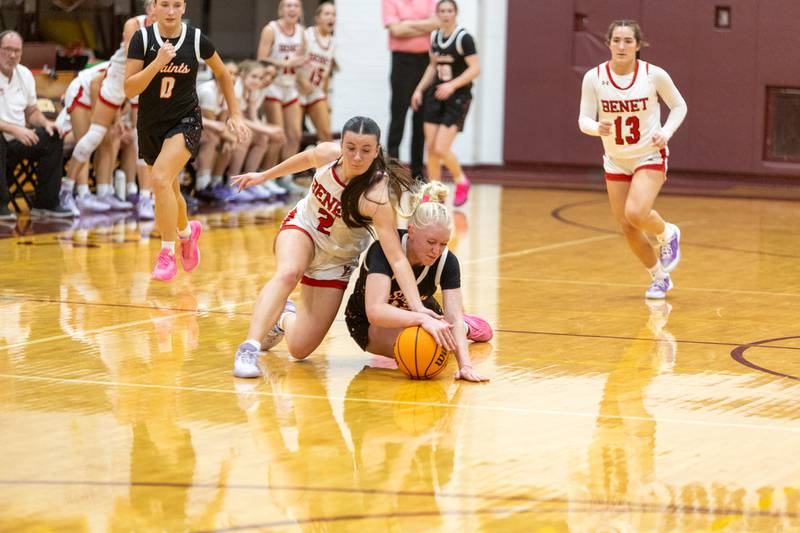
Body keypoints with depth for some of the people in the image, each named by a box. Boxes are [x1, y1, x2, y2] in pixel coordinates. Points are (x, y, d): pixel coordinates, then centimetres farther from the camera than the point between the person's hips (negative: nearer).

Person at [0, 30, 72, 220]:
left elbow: (32, 111, 19)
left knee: (53, 137, -6)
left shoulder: (25, 74, 9)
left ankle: (46, 203, -2)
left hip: (17, 140, 7)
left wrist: (46, 123, -3)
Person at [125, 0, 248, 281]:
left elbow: (222, 73, 8)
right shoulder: (142, 39, -11)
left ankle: (167, 254, -17)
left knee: (161, 178, -26)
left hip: (185, 122, -3)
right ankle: (186, 231, 51)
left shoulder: (196, 39, -10)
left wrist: (235, 114, 8)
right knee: (169, 189, 19)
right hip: (150, 126, 3)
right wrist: (158, 62, -28)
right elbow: (129, 89, -16)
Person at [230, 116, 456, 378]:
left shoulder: (376, 196, -35)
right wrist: (264, 176, 19)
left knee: (299, 348, -4)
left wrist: (419, 311, -51)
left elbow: (397, 259, -40)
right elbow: (306, 158, 3)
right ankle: (249, 348, -31)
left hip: (337, 258, -1)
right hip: (302, 226, 1)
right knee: (288, 273, -36)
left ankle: (284, 318, 30)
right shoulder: (327, 154, -23)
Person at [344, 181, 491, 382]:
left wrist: (465, 365, -46)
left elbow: (454, 316, -29)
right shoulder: (385, 251, -36)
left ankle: (466, 327, 19)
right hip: (368, 323, -4)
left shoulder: (447, 261, -23)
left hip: (420, 311, 4)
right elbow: (375, 311, -48)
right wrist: (422, 319, -63)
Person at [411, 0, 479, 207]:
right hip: (436, 96, 6)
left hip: (457, 98, -6)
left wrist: (453, 85, -28)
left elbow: (475, 69, -18)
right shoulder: (434, 37, 7)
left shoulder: (463, 38, -13)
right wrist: (419, 89, 11)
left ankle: (461, 181, 13)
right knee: (430, 147, 3)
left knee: (441, 149, -12)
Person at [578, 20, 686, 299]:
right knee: (628, 228, 5)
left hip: (650, 157, -3)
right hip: (616, 161, 3)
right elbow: (584, 120, -8)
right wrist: (598, 128, -30)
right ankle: (660, 278, 29)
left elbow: (679, 106, 1)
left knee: (636, 213, -25)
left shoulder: (654, 75, -14)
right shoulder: (594, 77, -12)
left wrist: (666, 132, -15)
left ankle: (668, 234, 9)